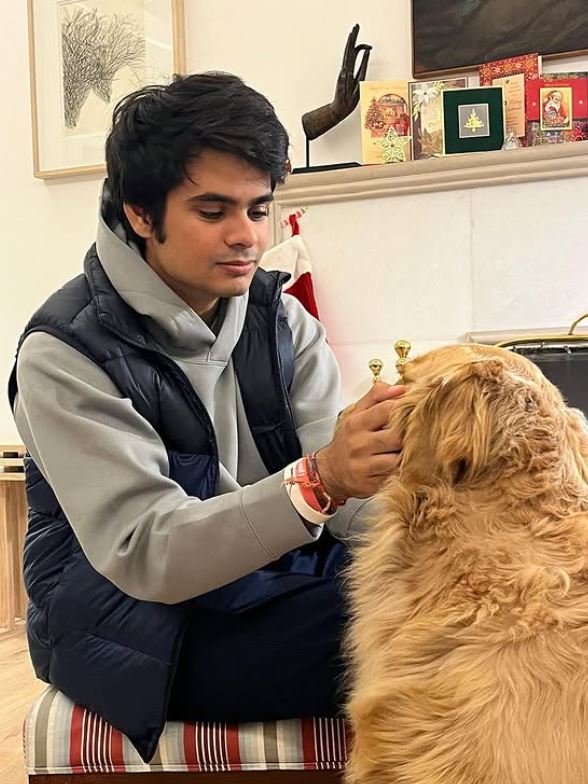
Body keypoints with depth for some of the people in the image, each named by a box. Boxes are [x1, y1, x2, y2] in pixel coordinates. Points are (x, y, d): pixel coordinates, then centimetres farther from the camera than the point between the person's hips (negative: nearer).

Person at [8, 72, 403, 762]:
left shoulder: (281, 318, 1)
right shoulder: (63, 354, -14)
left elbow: (349, 497, -6)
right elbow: (145, 554, -22)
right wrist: (320, 481, -36)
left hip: (277, 579, 6)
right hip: (133, 619, -5)